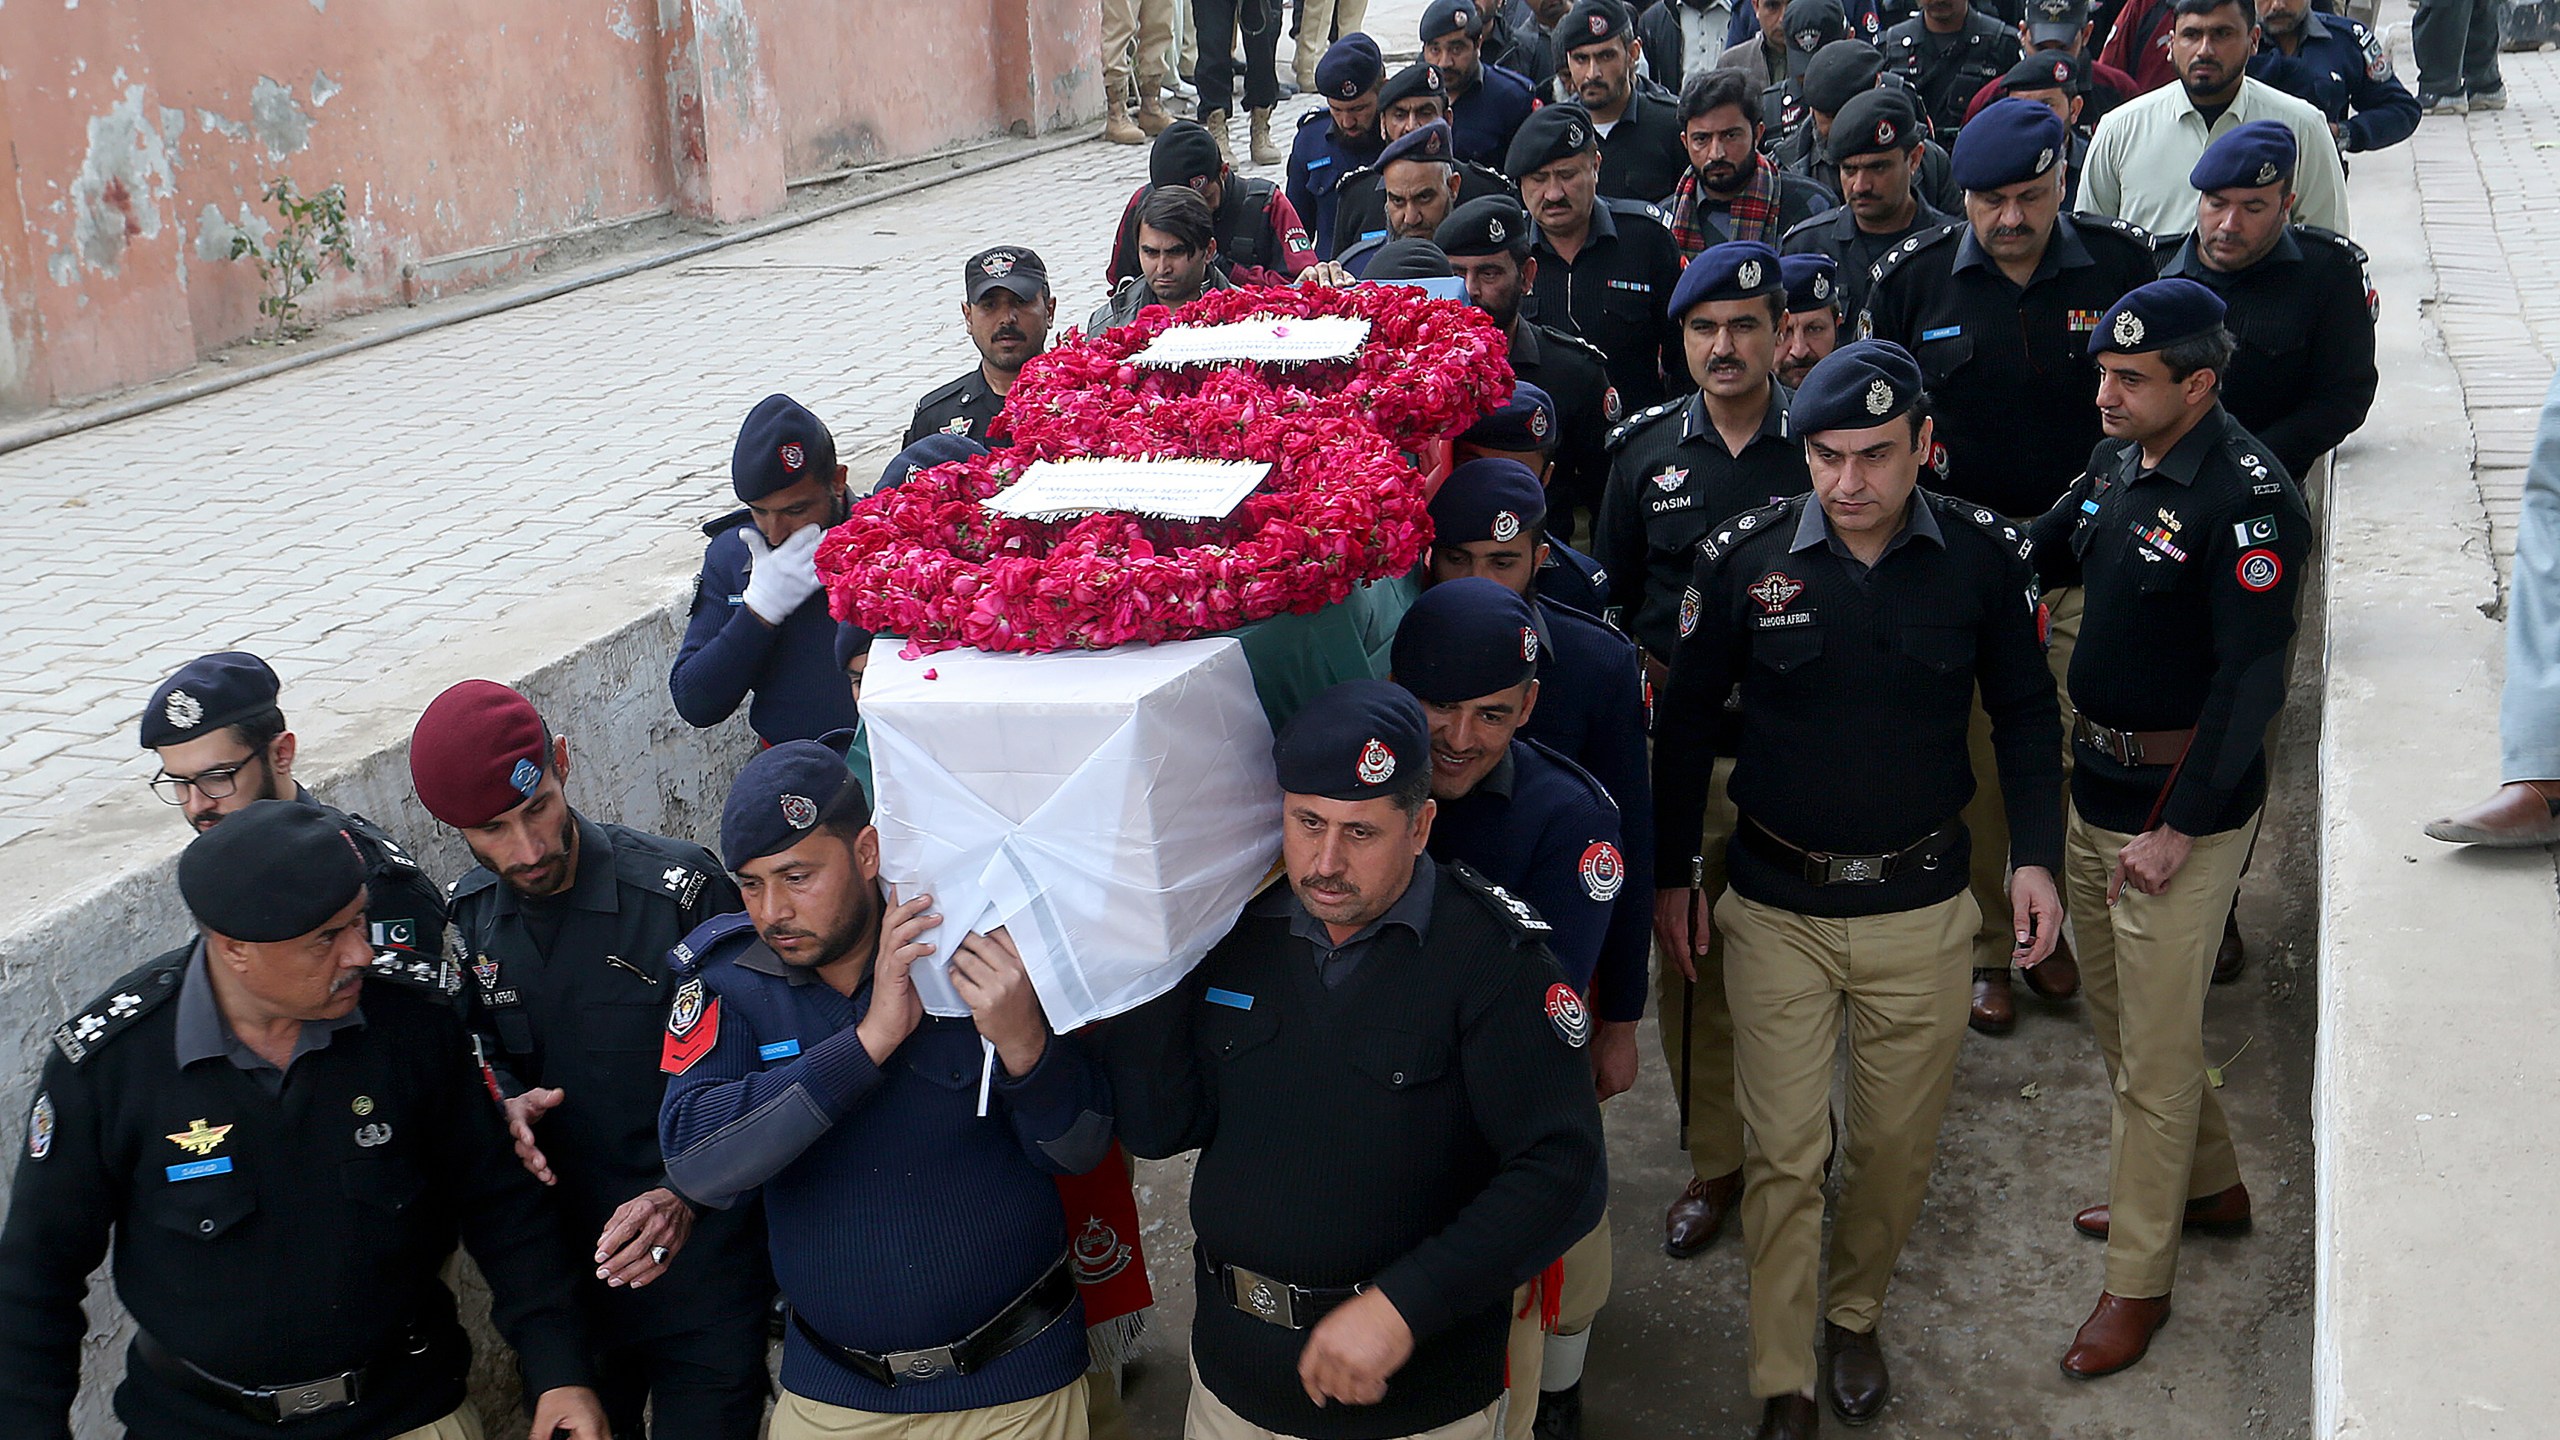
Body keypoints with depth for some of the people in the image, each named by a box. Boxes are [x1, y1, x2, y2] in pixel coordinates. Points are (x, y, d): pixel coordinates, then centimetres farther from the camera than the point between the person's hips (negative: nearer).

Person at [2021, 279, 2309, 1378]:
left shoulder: (2245, 494, -21)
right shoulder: (2116, 461, 3)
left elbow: (2251, 678, -21)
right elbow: (2038, 557, 17)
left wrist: (2178, 825, -21)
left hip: (2181, 802, -8)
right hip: (2096, 782, 8)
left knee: (2155, 1043, 3)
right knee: (2116, 1009, 22)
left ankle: (2139, 1281, 18)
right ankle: (2208, 1184, 44)